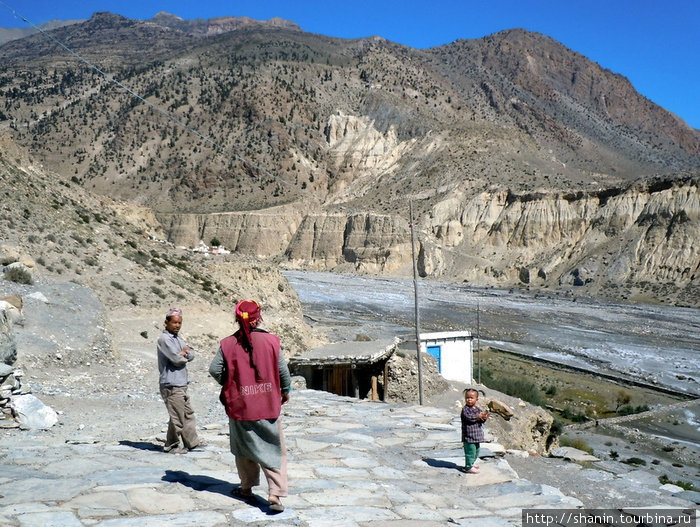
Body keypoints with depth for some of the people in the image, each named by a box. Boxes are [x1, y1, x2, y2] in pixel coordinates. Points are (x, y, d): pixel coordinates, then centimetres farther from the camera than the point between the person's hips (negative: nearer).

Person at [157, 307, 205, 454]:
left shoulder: (177, 338, 16)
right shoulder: (164, 339, -13)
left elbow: (192, 355, 9)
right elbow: (177, 359, -21)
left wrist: (185, 352, -12)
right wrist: (186, 355, -1)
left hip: (181, 383, 10)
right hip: (171, 385, -10)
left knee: (188, 413, 17)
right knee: (177, 417, -3)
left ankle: (192, 442, 27)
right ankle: (171, 445, 11)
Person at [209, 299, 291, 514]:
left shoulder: (228, 344, -6)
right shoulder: (270, 340, -8)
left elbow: (214, 369, -5)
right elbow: (282, 369, -4)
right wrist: (286, 390, 13)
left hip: (239, 405, 1)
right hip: (268, 405, -1)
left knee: (244, 447, 20)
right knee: (274, 449, 5)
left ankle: (247, 487, 32)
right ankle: (275, 494, -3)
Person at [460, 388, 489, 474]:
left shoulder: (478, 409, 11)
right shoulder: (465, 409, -10)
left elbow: (481, 420, 5)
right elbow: (468, 417, -27)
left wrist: (484, 417, -18)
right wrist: (478, 416, -26)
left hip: (477, 435, 8)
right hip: (469, 435, -8)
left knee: (476, 451, 21)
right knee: (470, 451, -8)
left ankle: (471, 463, 38)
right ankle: (468, 467, 0)